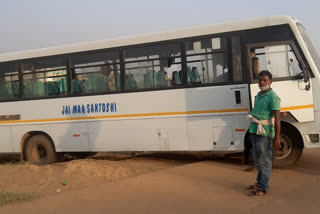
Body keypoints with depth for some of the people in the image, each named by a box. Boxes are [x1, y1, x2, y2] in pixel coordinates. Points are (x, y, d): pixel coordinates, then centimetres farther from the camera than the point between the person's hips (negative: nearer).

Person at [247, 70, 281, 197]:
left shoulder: (272, 97, -12)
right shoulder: (258, 95, 12)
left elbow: (277, 119, -15)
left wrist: (277, 138, -18)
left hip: (265, 133, -8)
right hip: (255, 131, 9)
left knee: (265, 161, 0)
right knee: (257, 160, 19)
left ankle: (263, 188, 7)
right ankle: (259, 182, 34)